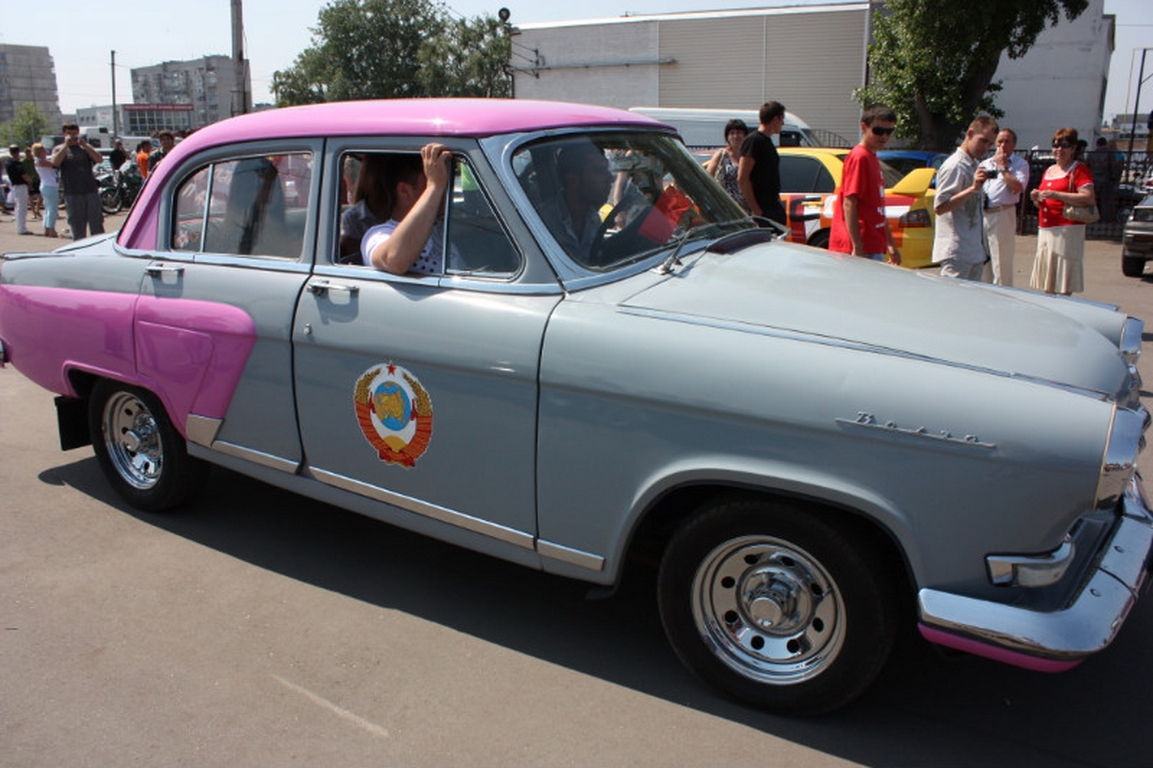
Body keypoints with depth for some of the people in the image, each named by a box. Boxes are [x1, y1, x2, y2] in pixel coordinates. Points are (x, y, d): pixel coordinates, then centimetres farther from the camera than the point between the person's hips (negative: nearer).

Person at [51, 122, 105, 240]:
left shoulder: (85, 148, 13)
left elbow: (99, 159, -5)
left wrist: (85, 145, -13)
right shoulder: (59, 149, 10)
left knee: (97, 225, 0)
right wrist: (66, 145, -11)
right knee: (78, 227, 4)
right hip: (72, 194, 0)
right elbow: (55, 162, -11)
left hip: (91, 191, 1)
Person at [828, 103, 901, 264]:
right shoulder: (859, 157, -12)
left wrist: (890, 243, 25)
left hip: (874, 249, 10)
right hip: (862, 250, -10)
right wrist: (857, 248, -24)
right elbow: (849, 205, -19)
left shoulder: (872, 158, 17)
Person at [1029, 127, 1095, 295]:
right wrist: (1037, 198, 5)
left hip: (1067, 230, -7)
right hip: (1045, 230, 7)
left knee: (1064, 286, -9)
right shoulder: (1048, 171, 20)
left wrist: (1056, 195, -21)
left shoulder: (1079, 169, -2)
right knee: (1046, 285, 6)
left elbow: (1088, 198, -16)